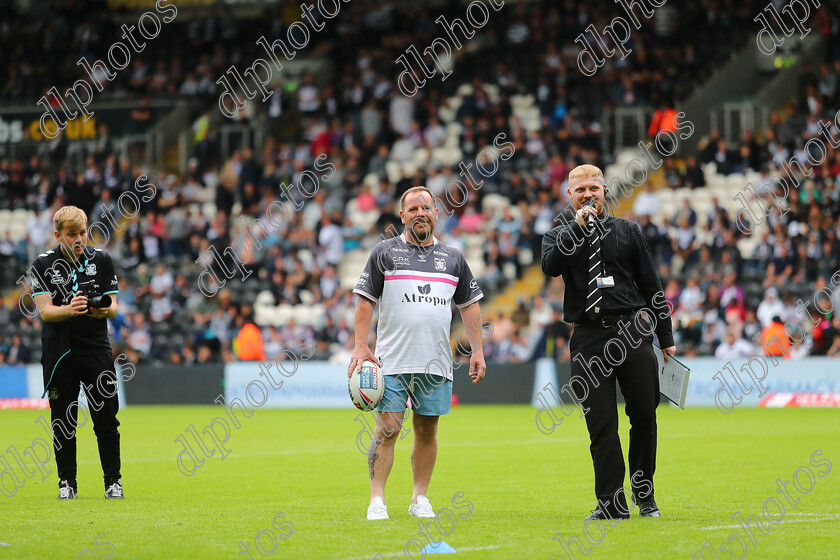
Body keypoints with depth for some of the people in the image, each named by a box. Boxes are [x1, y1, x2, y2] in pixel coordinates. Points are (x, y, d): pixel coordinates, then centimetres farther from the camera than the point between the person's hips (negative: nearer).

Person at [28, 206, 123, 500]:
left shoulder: (101, 260, 2)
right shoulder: (43, 264, -3)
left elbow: (113, 307, 1)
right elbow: (45, 311, -12)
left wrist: (104, 310, -23)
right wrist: (69, 310, -33)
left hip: (96, 348, 1)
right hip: (59, 352, -1)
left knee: (106, 420, 0)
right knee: (63, 421, 4)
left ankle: (113, 481, 10)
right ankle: (67, 482, 14)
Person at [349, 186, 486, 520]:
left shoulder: (453, 258, 13)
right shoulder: (385, 252, 5)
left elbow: (469, 304, 18)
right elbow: (365, 301, 3)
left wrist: (477, 351, 11)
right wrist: (360, 347, -6)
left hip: (435, 363, 3)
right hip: (392, 361, -3)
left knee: (427, 430, 5)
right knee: (387, 428, -8)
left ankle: (420, 499, 13)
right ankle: (377, 499, -4)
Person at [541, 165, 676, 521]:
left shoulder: (627, 231, 14)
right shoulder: (560, 236, 13)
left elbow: (651, 286, 14)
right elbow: (550, 266, -11)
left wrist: (666, 338, 11)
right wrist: (578, 227, -13)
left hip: (633, 332, 1)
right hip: (588, 339, -1)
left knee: (644, 415, -1)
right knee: (601, 425, -3)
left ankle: (644, 494, 14)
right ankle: (612, 502, 1)